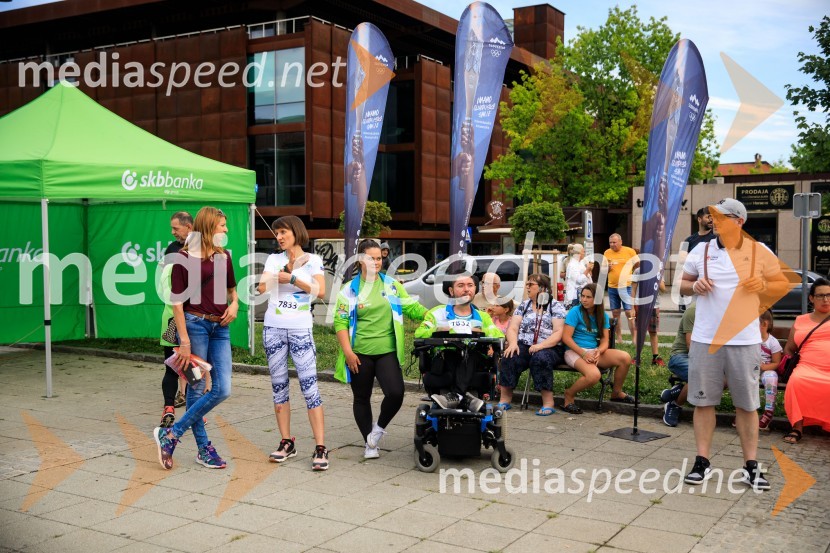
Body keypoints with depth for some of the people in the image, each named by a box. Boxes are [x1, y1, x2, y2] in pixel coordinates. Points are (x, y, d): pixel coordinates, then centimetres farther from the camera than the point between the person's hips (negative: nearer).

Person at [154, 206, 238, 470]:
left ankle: (172, 434, 11)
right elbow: (177, 301, -8)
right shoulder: (184, 258, -5)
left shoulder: (224, 256, 13)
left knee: (222, 390, -1)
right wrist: (184, 341, -13)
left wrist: (234, 304, 5)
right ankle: (204, 449, 14)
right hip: (195, 324, -6)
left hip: (220, 327, 6)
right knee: (197, 389, 1)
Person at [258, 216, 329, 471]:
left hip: (300, 329, -3)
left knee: (309, 387, -10)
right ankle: (286, 442, 17)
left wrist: (291, 278, -12)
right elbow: (262, 287, -6)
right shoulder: (274, 259, 9)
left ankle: (320, 448, -10)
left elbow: (321, 291, -11)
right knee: (279, 387, 7)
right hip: (273, 328, 4)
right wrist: (287, 267, -12)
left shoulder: (312, 260, 3)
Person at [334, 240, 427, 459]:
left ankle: (379, 427, 14)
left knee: (395, 393, -15)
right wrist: (347, 351, -11)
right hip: (359, 354, -1)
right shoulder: (350, 289, 3)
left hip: (387, 352, 1)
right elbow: (340, 322, -2)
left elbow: (412, 308, 8)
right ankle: (369, 444, 26)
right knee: (362, 399, 9)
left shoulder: (392, 285, 9)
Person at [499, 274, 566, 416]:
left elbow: (558, 333, -8)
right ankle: (505, 399, -20)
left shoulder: (556, 306, 3)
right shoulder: (523, 305, 15)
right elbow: (512, 328, 7)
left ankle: (548, 403, -31)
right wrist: (513, 343, -15)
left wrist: (540, 346, -23)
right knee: (510, 357, -27)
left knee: (540, 358, -36)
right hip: (524, 346, 4)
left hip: (549, 348, -3)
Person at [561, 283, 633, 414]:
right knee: (594, 375, -35)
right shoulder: (575, 311, -6)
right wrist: (583, 353, -20)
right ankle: (569, 395, -6)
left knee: (625, 358, -17)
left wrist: (598, 352, -19)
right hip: (575, 351, -5)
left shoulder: (603, 315, 9)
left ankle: (616, 393, 6)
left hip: (595, 351, 5)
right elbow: (566, 337, -11)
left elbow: (604, 340, 4)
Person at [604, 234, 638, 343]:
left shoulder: (630, 251, -4)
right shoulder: (607, 253, 6)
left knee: (629, 312, -7)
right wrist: (608, 267, -10)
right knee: (615, 313, 8)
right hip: (612, 287, 4)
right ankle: (619, 338, 18)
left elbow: (637, 266, 6)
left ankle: (634, 339, -3)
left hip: (626, 287, -4)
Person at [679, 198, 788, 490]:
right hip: (705, 339, 1)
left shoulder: (759, 251, 0)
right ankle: (702, 462, 16)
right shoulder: (701, 250, 4)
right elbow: (682, 284, 14)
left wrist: (763, 285, -13)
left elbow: (783, 285, 8)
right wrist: (694, 286, -9)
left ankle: (751, 466, 16)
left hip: (744, 341, -1)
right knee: (703, 401, 6)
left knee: (747, 404, 7)